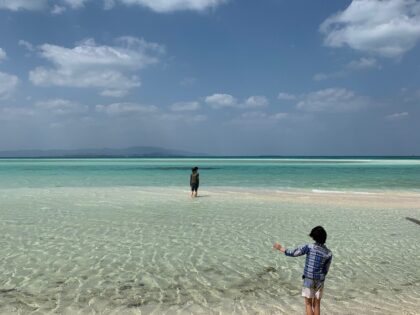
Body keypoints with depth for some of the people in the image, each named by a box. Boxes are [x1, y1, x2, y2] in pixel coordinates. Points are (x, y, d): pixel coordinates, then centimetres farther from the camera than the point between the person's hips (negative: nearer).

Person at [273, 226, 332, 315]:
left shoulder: (309, 247, -15)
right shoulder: (329, 253, -4)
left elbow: (293, 253, -11)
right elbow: (325, 270, 4)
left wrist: (280, 248, 3)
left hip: (309, 279, -3)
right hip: (320, 281, 3)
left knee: (308, 304, 8)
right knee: (317, 304, 14)